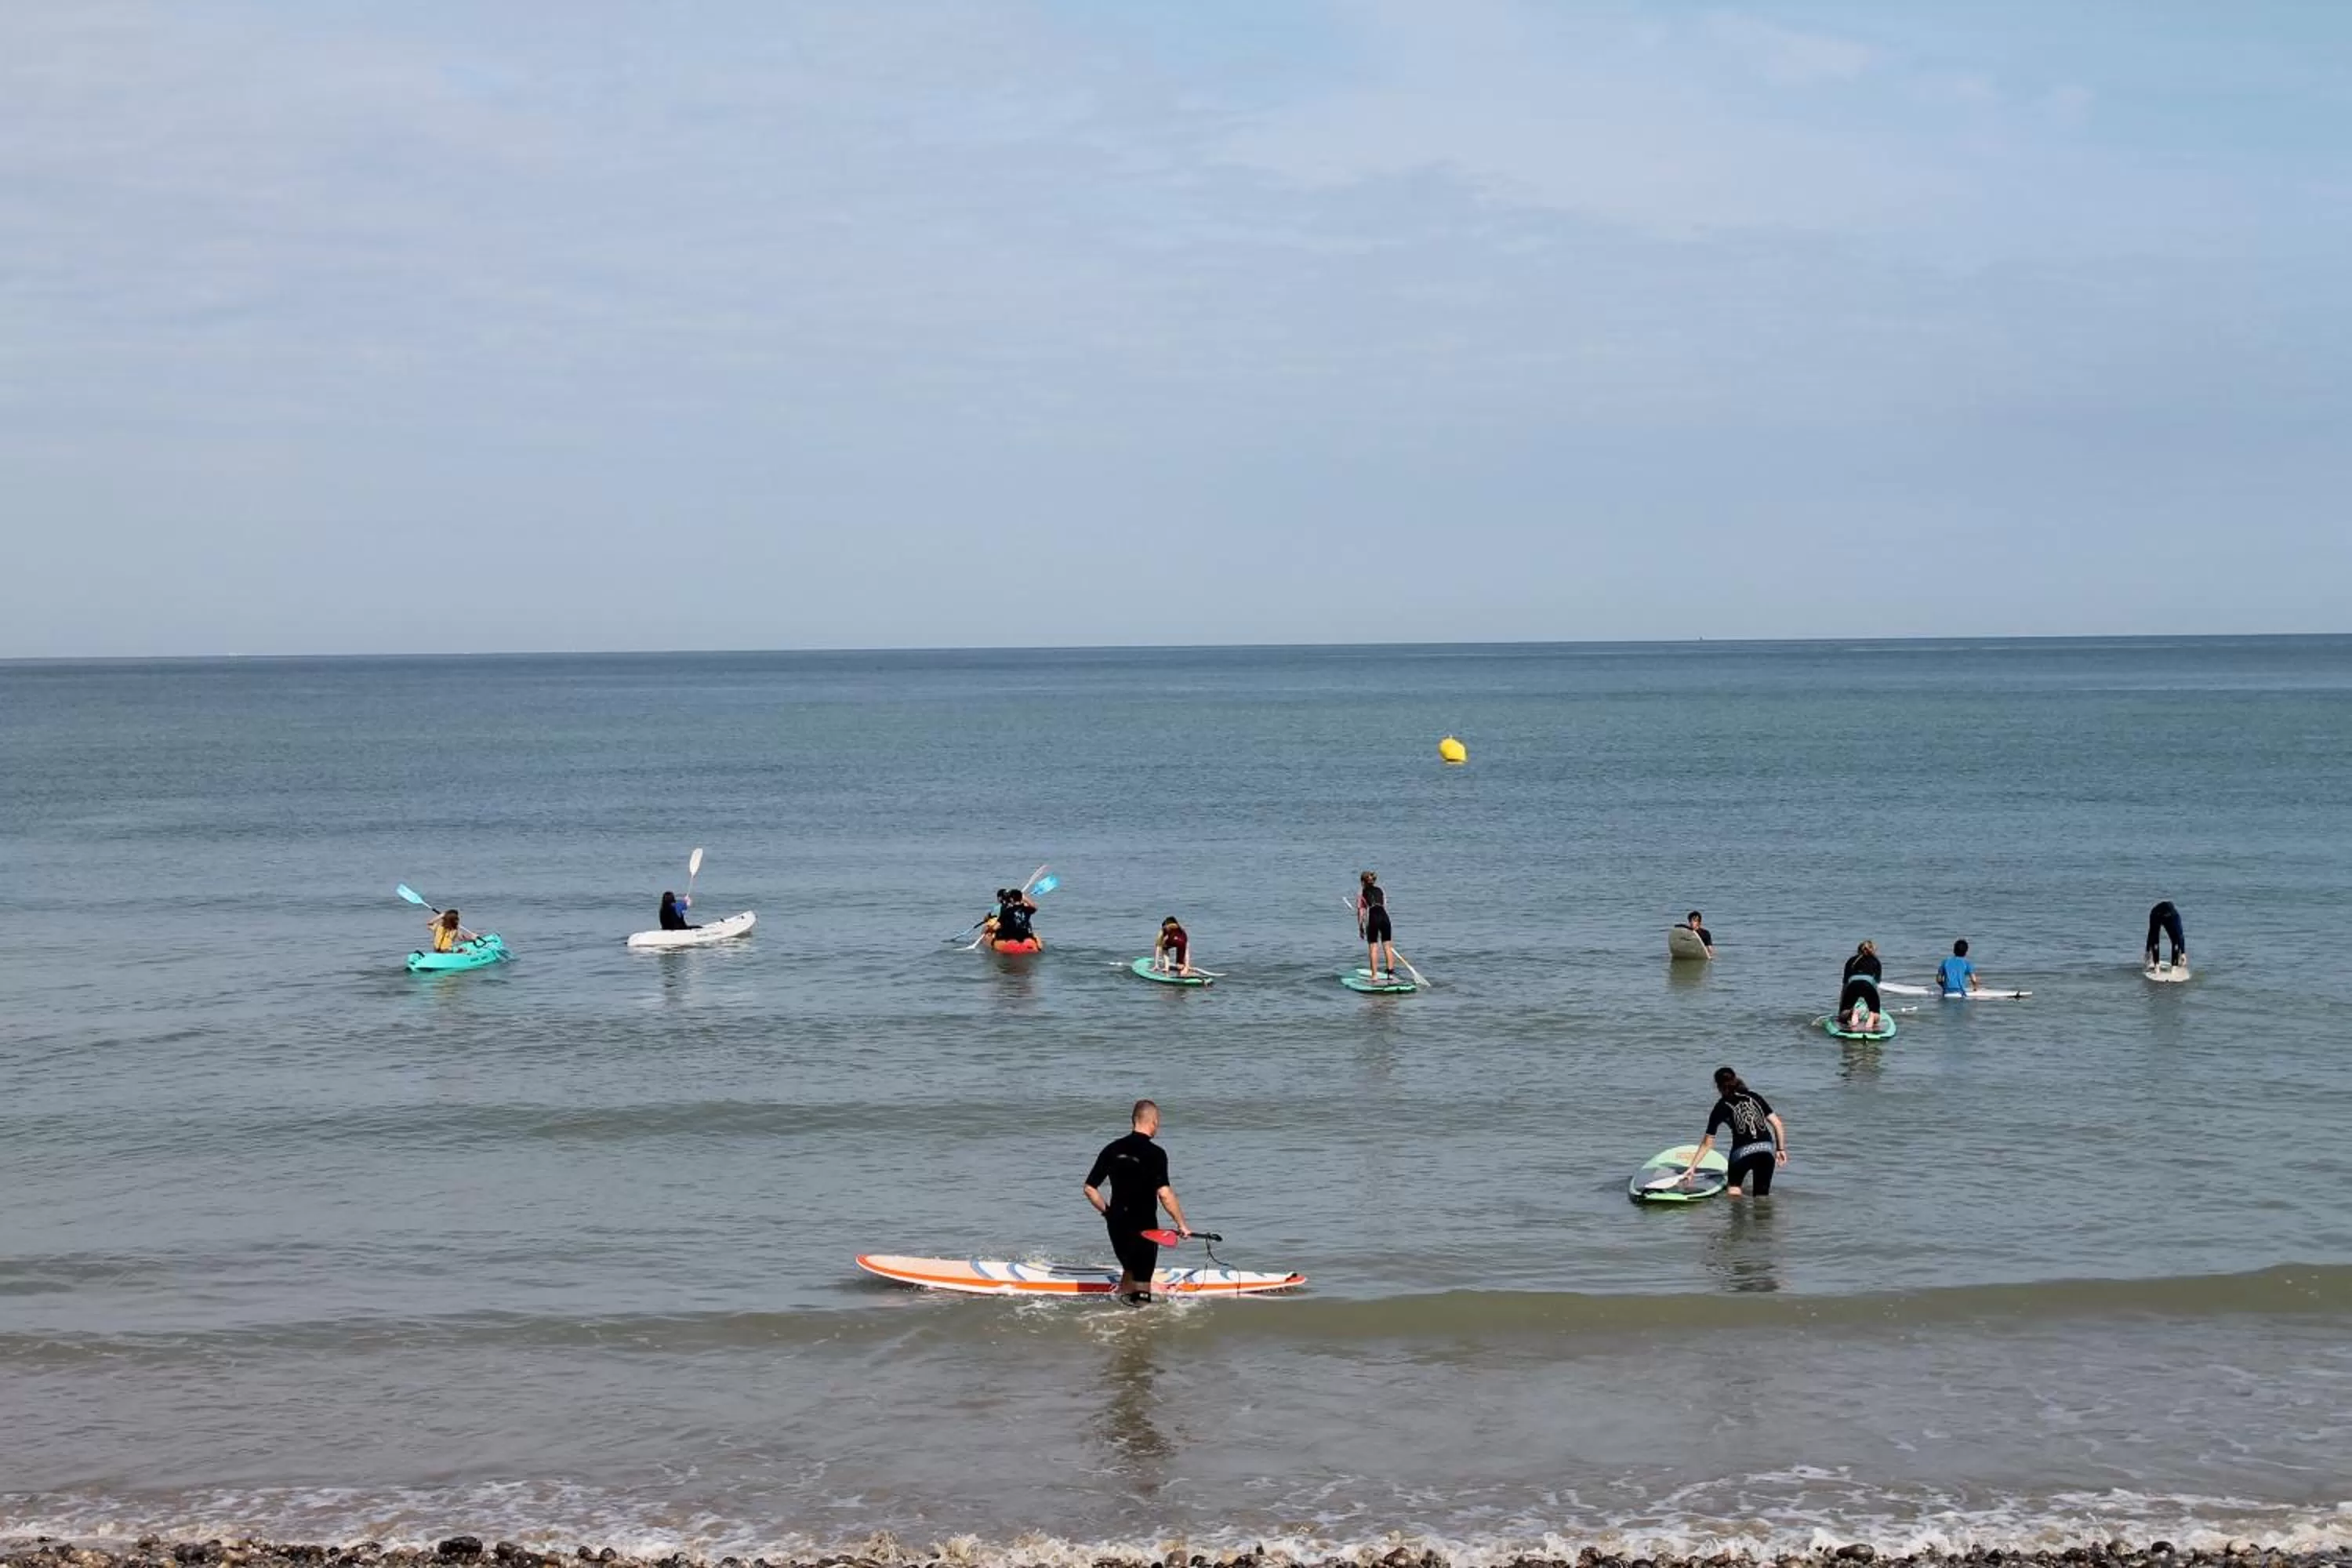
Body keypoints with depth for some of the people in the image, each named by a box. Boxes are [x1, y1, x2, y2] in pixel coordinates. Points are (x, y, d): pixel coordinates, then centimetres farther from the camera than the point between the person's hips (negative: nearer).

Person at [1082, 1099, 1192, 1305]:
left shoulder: (1112, 1149, 3)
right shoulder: (1155, 1153, -14)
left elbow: (1090, 1189, 4)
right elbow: (1164, 1194, -23)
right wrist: (1182, 1225, -14)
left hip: (1117, 1224, 6)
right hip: (1144, 1227, -6)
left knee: (1130, 1270, 27)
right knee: (1141, 1282, 4)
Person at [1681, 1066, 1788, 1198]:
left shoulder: (1722, 1107, 6)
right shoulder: (1754, 1097, 14)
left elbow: (1707, 1143, 7)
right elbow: (1777, 1124, 9)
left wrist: (1692, 1168, 12)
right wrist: (1781, 1149, 18)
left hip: (1742, 1151, -3)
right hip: (1767, 1149, 3)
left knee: (1733, 1190, 19)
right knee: (1761, 1196, 12)